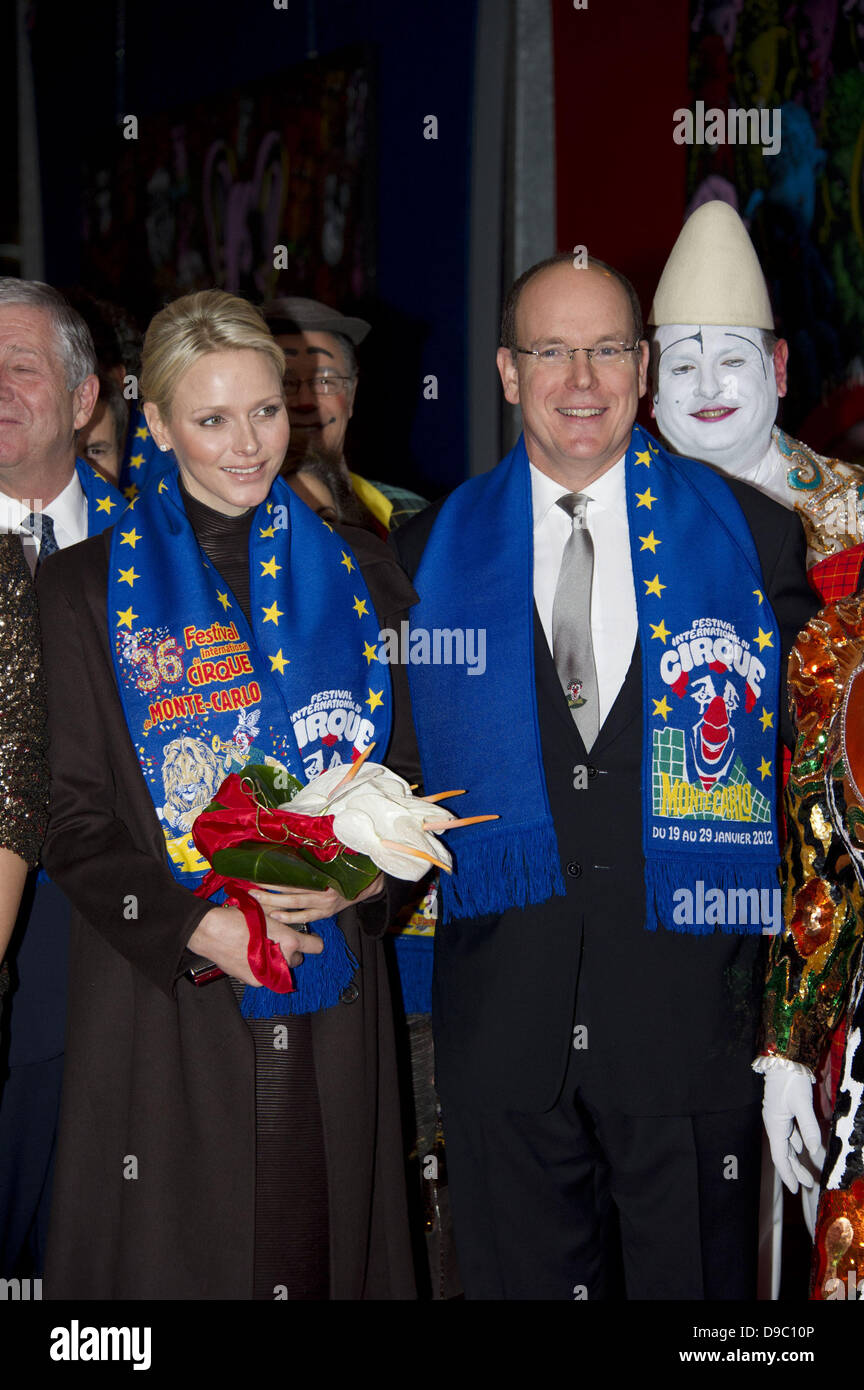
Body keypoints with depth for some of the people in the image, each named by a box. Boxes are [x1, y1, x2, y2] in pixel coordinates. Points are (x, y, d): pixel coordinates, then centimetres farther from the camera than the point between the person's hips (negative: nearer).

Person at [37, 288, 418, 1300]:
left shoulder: (356, 573, 9)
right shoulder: (87, 589, 1)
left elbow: (406, 779, 11)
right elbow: (72, 818, -2)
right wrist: (193, 924, -16)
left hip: (332, 1008, 2)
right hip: (164, 999, -2)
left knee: (324, 1249, 6)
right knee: (177, 1254, 4)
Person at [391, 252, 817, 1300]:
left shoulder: (755, 533, 3)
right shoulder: (429, 553, 6)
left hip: (692, 1006, -1)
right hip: (501, 1010, 1)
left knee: (696, 1277, 8)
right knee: (520, 1276, 12)